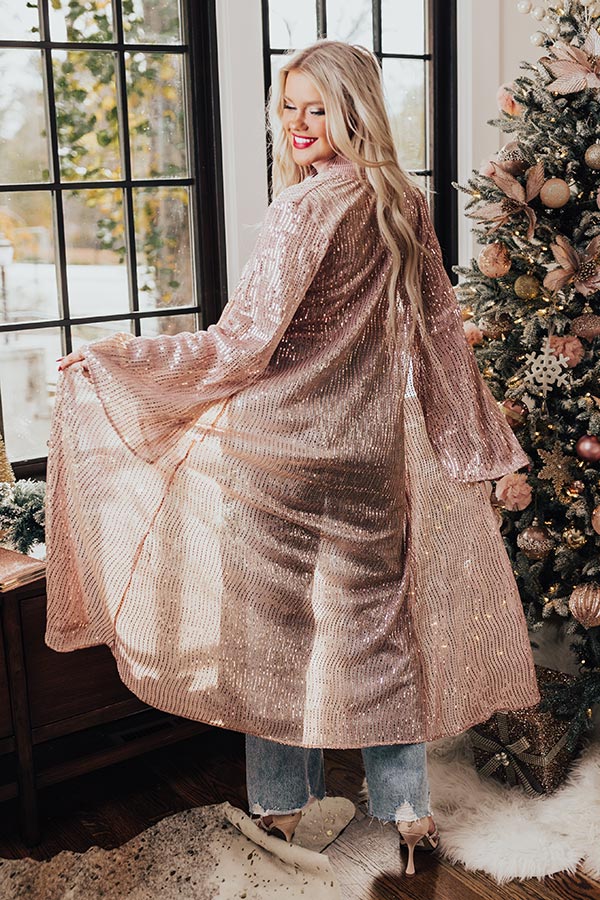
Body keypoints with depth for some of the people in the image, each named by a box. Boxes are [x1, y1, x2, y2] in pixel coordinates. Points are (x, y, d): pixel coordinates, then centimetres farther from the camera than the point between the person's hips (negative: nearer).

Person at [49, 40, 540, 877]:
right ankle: (407, 804, 24)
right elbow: (439, 329, 12)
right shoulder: (406, 205, 6)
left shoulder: (306, 209, -15)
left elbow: (243, 343, -16)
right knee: (376, 617, 14)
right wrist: (473, 432, 21)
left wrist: (118, 355, -8)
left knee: (273, 619, 10)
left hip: (283, 446, -6)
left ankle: (282, 801, 25)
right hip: (372, 448, 6)